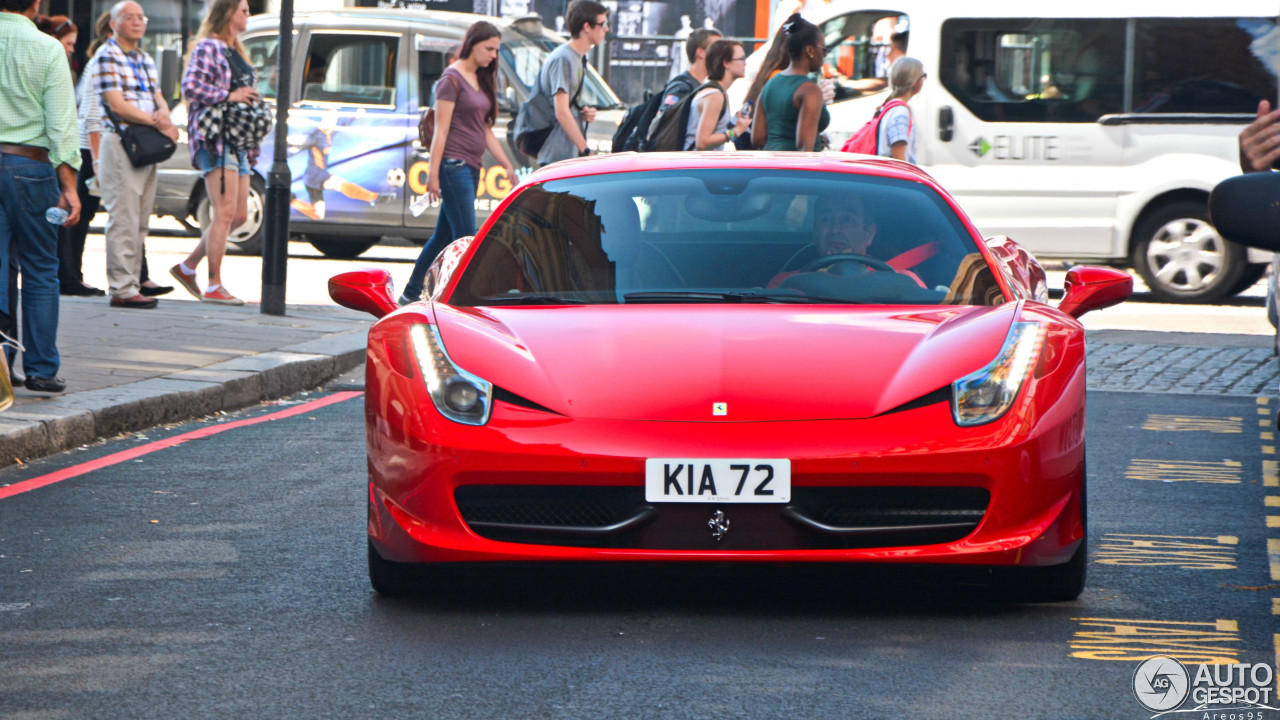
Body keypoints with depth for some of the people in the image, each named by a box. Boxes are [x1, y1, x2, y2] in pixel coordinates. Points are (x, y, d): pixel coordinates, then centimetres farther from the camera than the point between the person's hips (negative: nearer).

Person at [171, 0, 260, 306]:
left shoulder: (235, 52, 23)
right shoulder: (207, 48, -6)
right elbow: (190, 86, -18)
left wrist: (250, 98, 14)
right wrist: (228, 96, -20)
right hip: (215, 137, -10)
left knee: (239, 215, 9)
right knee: (226, 212, -13)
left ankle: (187, 267, 21)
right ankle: (214, 286, -10)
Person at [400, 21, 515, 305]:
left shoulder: (480, 80, 16)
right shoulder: (452, 79, -9)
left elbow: (485, 130, 21)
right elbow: (441, 130, -12)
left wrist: (507, 165, 17)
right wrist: (433, 173, -15)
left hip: (471, 168, 9)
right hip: (454, 165, -9)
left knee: (444, 236, 12)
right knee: (466, 239, -10)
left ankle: (411, 294, 20)